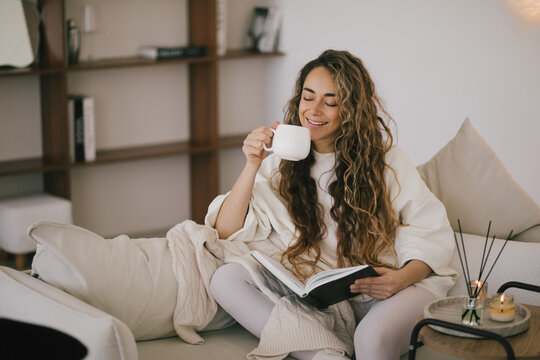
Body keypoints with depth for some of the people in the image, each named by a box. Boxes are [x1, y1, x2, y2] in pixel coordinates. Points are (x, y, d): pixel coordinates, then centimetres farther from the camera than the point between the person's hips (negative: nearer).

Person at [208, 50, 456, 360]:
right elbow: (226, 233, 4)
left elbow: (434, 234, 1)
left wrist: (402, 278, -20)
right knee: (225, 278, -21)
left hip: (378, 297, -4)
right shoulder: (281, 162, 10)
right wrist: (252, 166, -9)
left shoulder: (385, 159, 5)